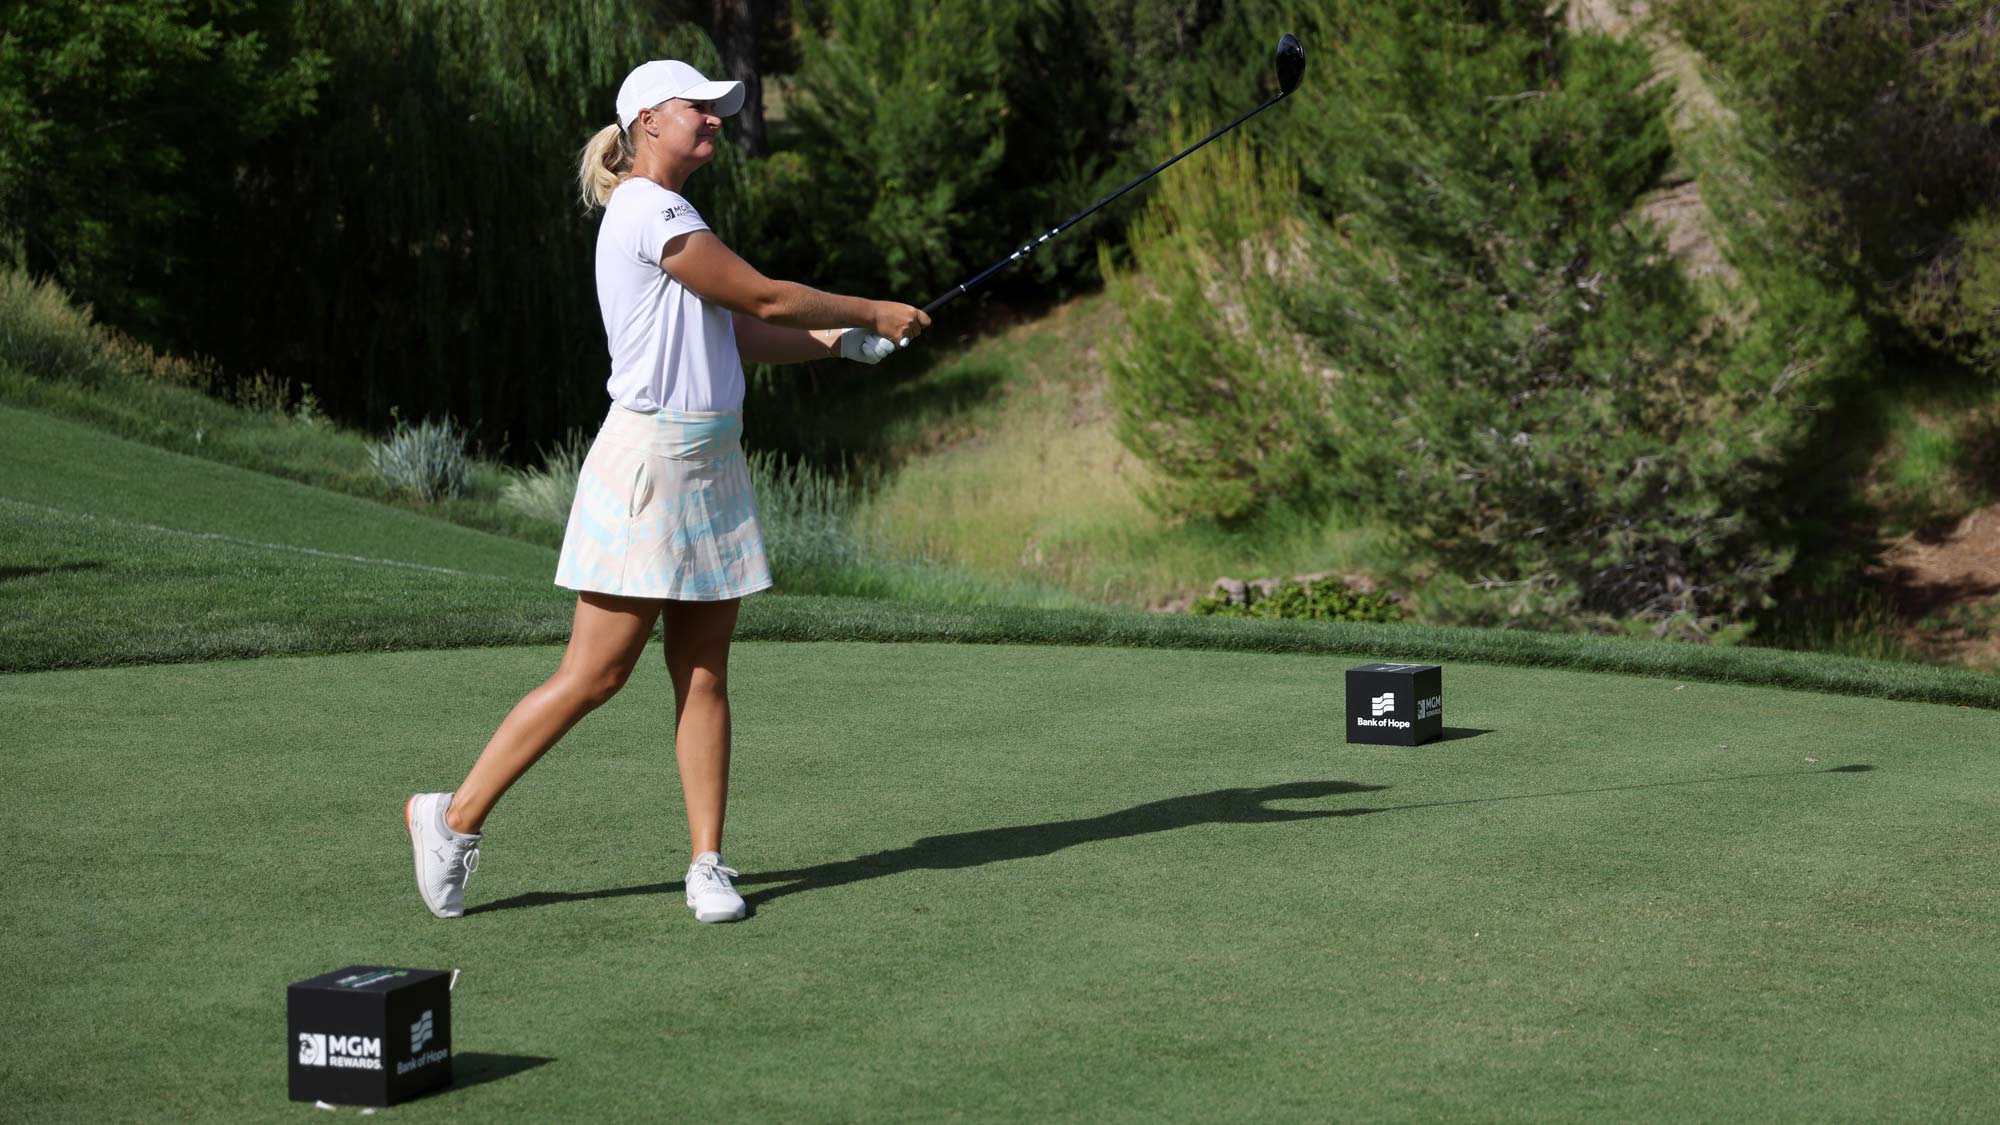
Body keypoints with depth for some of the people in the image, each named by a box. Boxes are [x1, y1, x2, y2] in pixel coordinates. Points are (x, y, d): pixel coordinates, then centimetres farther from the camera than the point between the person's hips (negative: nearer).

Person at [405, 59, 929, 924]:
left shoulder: (669, 217, 17)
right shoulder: (647, 212, -13)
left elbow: (741, 334, 17)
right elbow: (768, 299, -11)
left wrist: (847, 341, 9)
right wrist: (874, 312, 0)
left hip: (711, 465, 9)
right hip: (647, 460, -9)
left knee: (704, 675, 6)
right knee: (594, 675, -6)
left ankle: (707, 864, 8)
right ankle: (454, 817, 4)